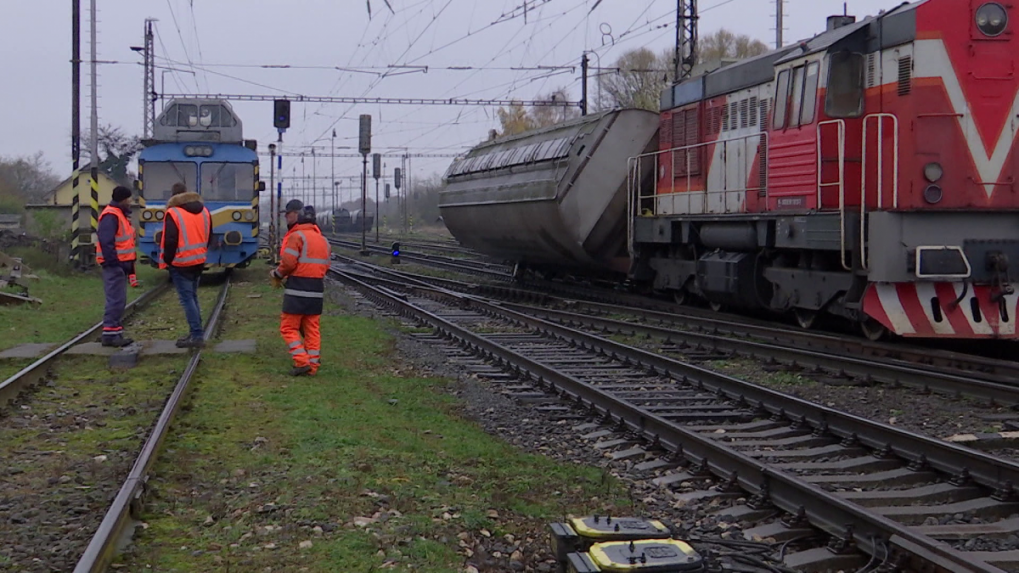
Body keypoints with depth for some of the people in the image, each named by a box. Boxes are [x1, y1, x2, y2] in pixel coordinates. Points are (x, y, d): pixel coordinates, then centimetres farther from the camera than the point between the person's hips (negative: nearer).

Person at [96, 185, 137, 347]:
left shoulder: (121, 214, 18)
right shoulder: (110, 216, -16)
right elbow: (106, 242, -23)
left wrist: (130, 264, 21)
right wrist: (113, 262, -24)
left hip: (121, 264, 11)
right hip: (114, 265, -11)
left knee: (119, 300, 13)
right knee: (116, 300, -11)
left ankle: (115, 332, 19)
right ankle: (110, 334, -9)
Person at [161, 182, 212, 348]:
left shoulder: (173, 213, -14)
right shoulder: (204, 211, 8)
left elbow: (170, 241, -15)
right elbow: (209, 237, 14)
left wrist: (167, 260, -2)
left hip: (181, 264, -7)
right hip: (199, 262, 7)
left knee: (187, 299, -5)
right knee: (192, 297, 17)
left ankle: (197, 336, -9)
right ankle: (195, 333, 20)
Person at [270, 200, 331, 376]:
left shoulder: (296, 236, -10)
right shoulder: (322, 238, 15)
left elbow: (288, 262, -18)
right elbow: (325, 264, 13)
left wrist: (277, 274, 1)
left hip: (298, 290, -7)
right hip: (317, 290, 7)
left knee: (288, 328, 2)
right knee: (311, 328, 11)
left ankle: (302, 362, -8)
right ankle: (313, 365, 10)